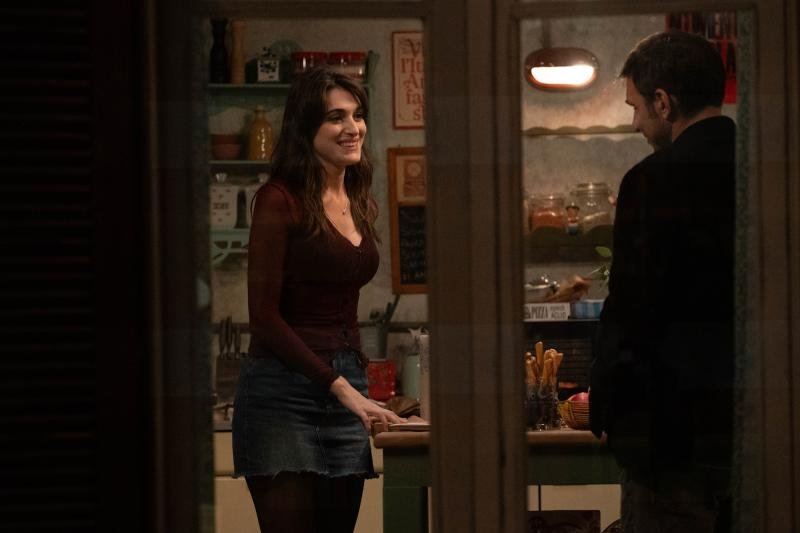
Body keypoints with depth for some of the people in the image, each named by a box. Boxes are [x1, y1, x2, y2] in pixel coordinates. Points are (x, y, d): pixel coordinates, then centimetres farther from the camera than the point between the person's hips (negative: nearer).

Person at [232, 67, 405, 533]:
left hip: (349, 385, 7)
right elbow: (264, 314, -12)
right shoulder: (280, 200, -8)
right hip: (284, 391, -7)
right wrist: (339, 386, -16)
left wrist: (357, 387, 13)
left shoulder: (362, 206, 14)